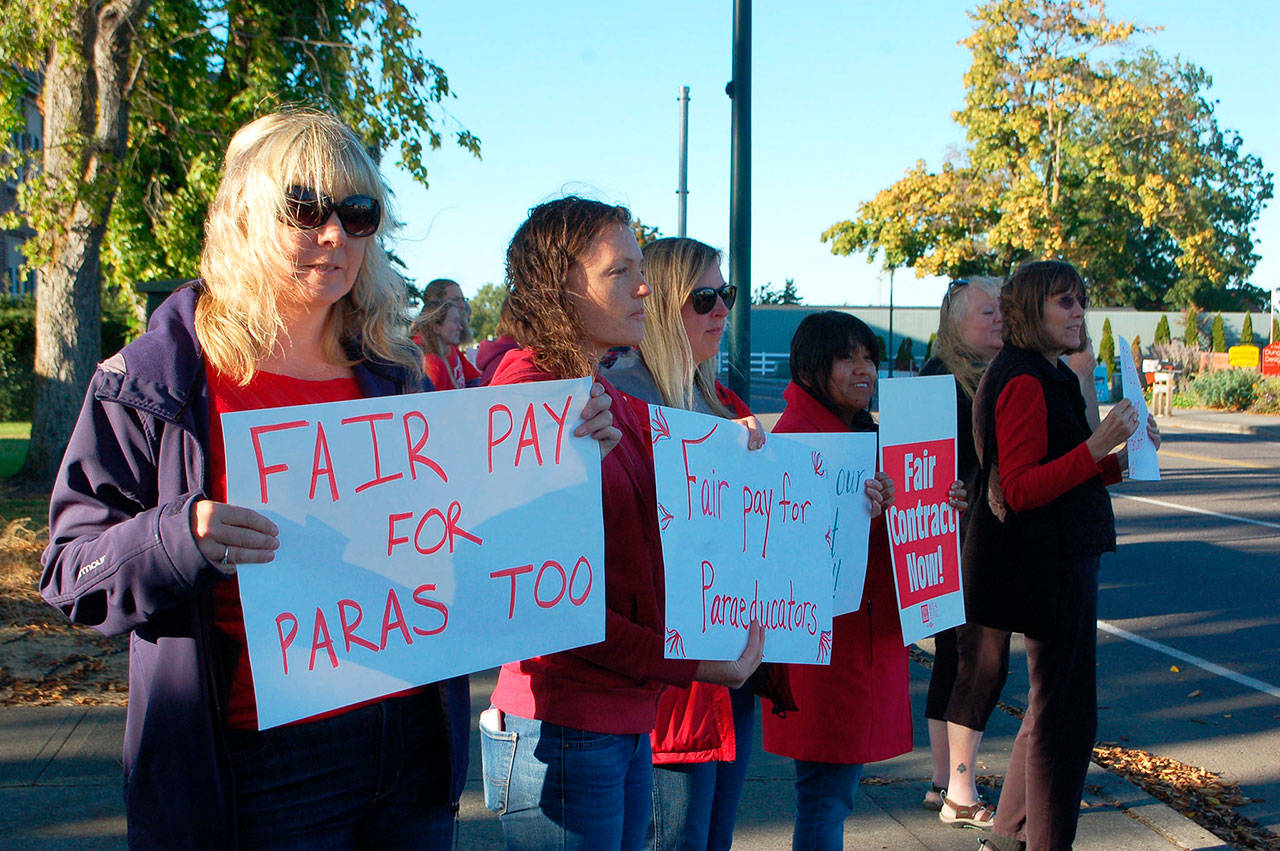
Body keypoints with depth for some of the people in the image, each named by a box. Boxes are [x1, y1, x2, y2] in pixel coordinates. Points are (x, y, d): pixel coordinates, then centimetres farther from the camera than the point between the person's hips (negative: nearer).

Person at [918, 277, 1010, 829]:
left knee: (955, 659, 12)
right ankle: (960, 793, 3)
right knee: (984, 661, -6)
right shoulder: (941, 377, -9)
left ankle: (945, 785, 20)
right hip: (959, 540, -8)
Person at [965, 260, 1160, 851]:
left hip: (1061, 558, 11)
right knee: (1066, 714, -4)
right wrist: (1097, 447, -27)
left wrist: (1121, 460, 8)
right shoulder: (1025, 382, -16)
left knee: (1051, 705, 18)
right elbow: (1020, 490, -22)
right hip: (1048, 564, -11)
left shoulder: (1048, 377, 16)